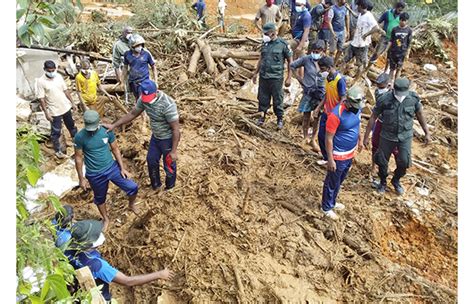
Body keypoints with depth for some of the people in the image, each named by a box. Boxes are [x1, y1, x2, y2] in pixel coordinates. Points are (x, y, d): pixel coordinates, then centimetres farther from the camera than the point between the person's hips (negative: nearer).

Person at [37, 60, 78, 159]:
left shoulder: (59, 76, -3)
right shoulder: (41, 81, -17)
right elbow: (41, 99, -15)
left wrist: (72, 103, 8)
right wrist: (46, 113, -17)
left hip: (66, 107, 5)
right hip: (54, 111, -5)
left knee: (71, 125, 24)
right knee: (56, 132, 7)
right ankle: (57, 150, 22)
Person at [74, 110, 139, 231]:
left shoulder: (107, 130, -12)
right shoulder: (79, 137, -18)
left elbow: (115, 149, 0)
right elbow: (78, 157, -8)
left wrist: (122, 168, -1)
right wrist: (81, 178, -4)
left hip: (112, 167, 2)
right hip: (95, 175, -1)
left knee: (133, 187, -3)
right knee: (100, 198, 19)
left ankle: (131, 205, 30)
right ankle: (106, 219, 46)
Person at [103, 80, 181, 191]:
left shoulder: (168, 104, -34)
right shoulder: (143, 99, -13)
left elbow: (176, 129, -28)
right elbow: (132, 114, 3)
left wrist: (174, 151, -23)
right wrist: (114, 125, -1)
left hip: (168, 139, -7)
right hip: (155, 136, 7)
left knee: (169, 165, 13)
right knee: (151, 160, 23)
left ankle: (169, 188, 40)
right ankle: (155, 184, 48)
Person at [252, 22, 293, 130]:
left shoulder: (283, 44, -8)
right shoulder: (265, 43, 8)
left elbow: (290, 61, -3)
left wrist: (289, 78, -7)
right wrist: (256, 73, 18)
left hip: (276, 78, -4)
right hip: (263, 77, 5)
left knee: (278, 100, 6)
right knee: (263, 99, 12)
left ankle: (280, 119, 21)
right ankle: (261, 118, 28)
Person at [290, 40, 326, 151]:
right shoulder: (306, 59, -10)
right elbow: (292, 66, 3)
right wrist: (299, 78, 0)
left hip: (321, 92, 1)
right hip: (308, 91, 0)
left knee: (317, 116, 5)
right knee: (306, 115, 9)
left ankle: (313, 139, 18)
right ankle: (306, 136, 28)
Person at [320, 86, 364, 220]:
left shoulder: (356, 108, -4)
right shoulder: (336, 114, -28)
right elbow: (328, 139, -23)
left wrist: (360, 139, 25)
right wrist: (330, 160, -21)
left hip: (350, 153, 8)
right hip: (339, 156, -8)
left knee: (340, 181, 24)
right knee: (332, 183, 10)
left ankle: (332, 202, 44)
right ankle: (326, 207, 30)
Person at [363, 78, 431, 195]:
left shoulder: (413, 98, -13)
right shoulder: (384, 99, -19)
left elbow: (420, 114, 4)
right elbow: (373, 117, -9)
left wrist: (427, 133, 8)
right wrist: (366, 137, -7)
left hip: (405, 136, 1)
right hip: (387, 136, -1)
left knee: (404, 163, 2)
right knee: (382, 161, 9)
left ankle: (396, 181, 33)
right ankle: (383, 182, 38)